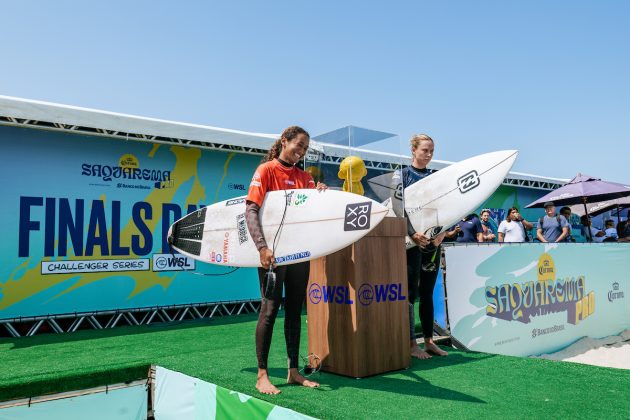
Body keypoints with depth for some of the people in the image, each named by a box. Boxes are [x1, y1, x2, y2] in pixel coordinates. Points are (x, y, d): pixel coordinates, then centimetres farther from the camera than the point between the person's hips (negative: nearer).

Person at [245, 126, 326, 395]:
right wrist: (262, 247, -25)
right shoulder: (266, 170, -4)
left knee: (295, 309, 9)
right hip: (273, 250, -6)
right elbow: (251, 210, -14)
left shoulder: (304, 177, 13)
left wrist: (321, 193, -13)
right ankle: (262, 375, 5)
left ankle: (293, 371, 19)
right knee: (271, 308, -5)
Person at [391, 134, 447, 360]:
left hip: (433, 241, 5)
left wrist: (442, 232, -5)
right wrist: (413, 234, -19)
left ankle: (429, 341, 15)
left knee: (428, 293, 9)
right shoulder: (401, 175, 0)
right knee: (410, 292, -3)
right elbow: (398, 209, -9)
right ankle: (411, 343, 4)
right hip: (411, 241, -5)